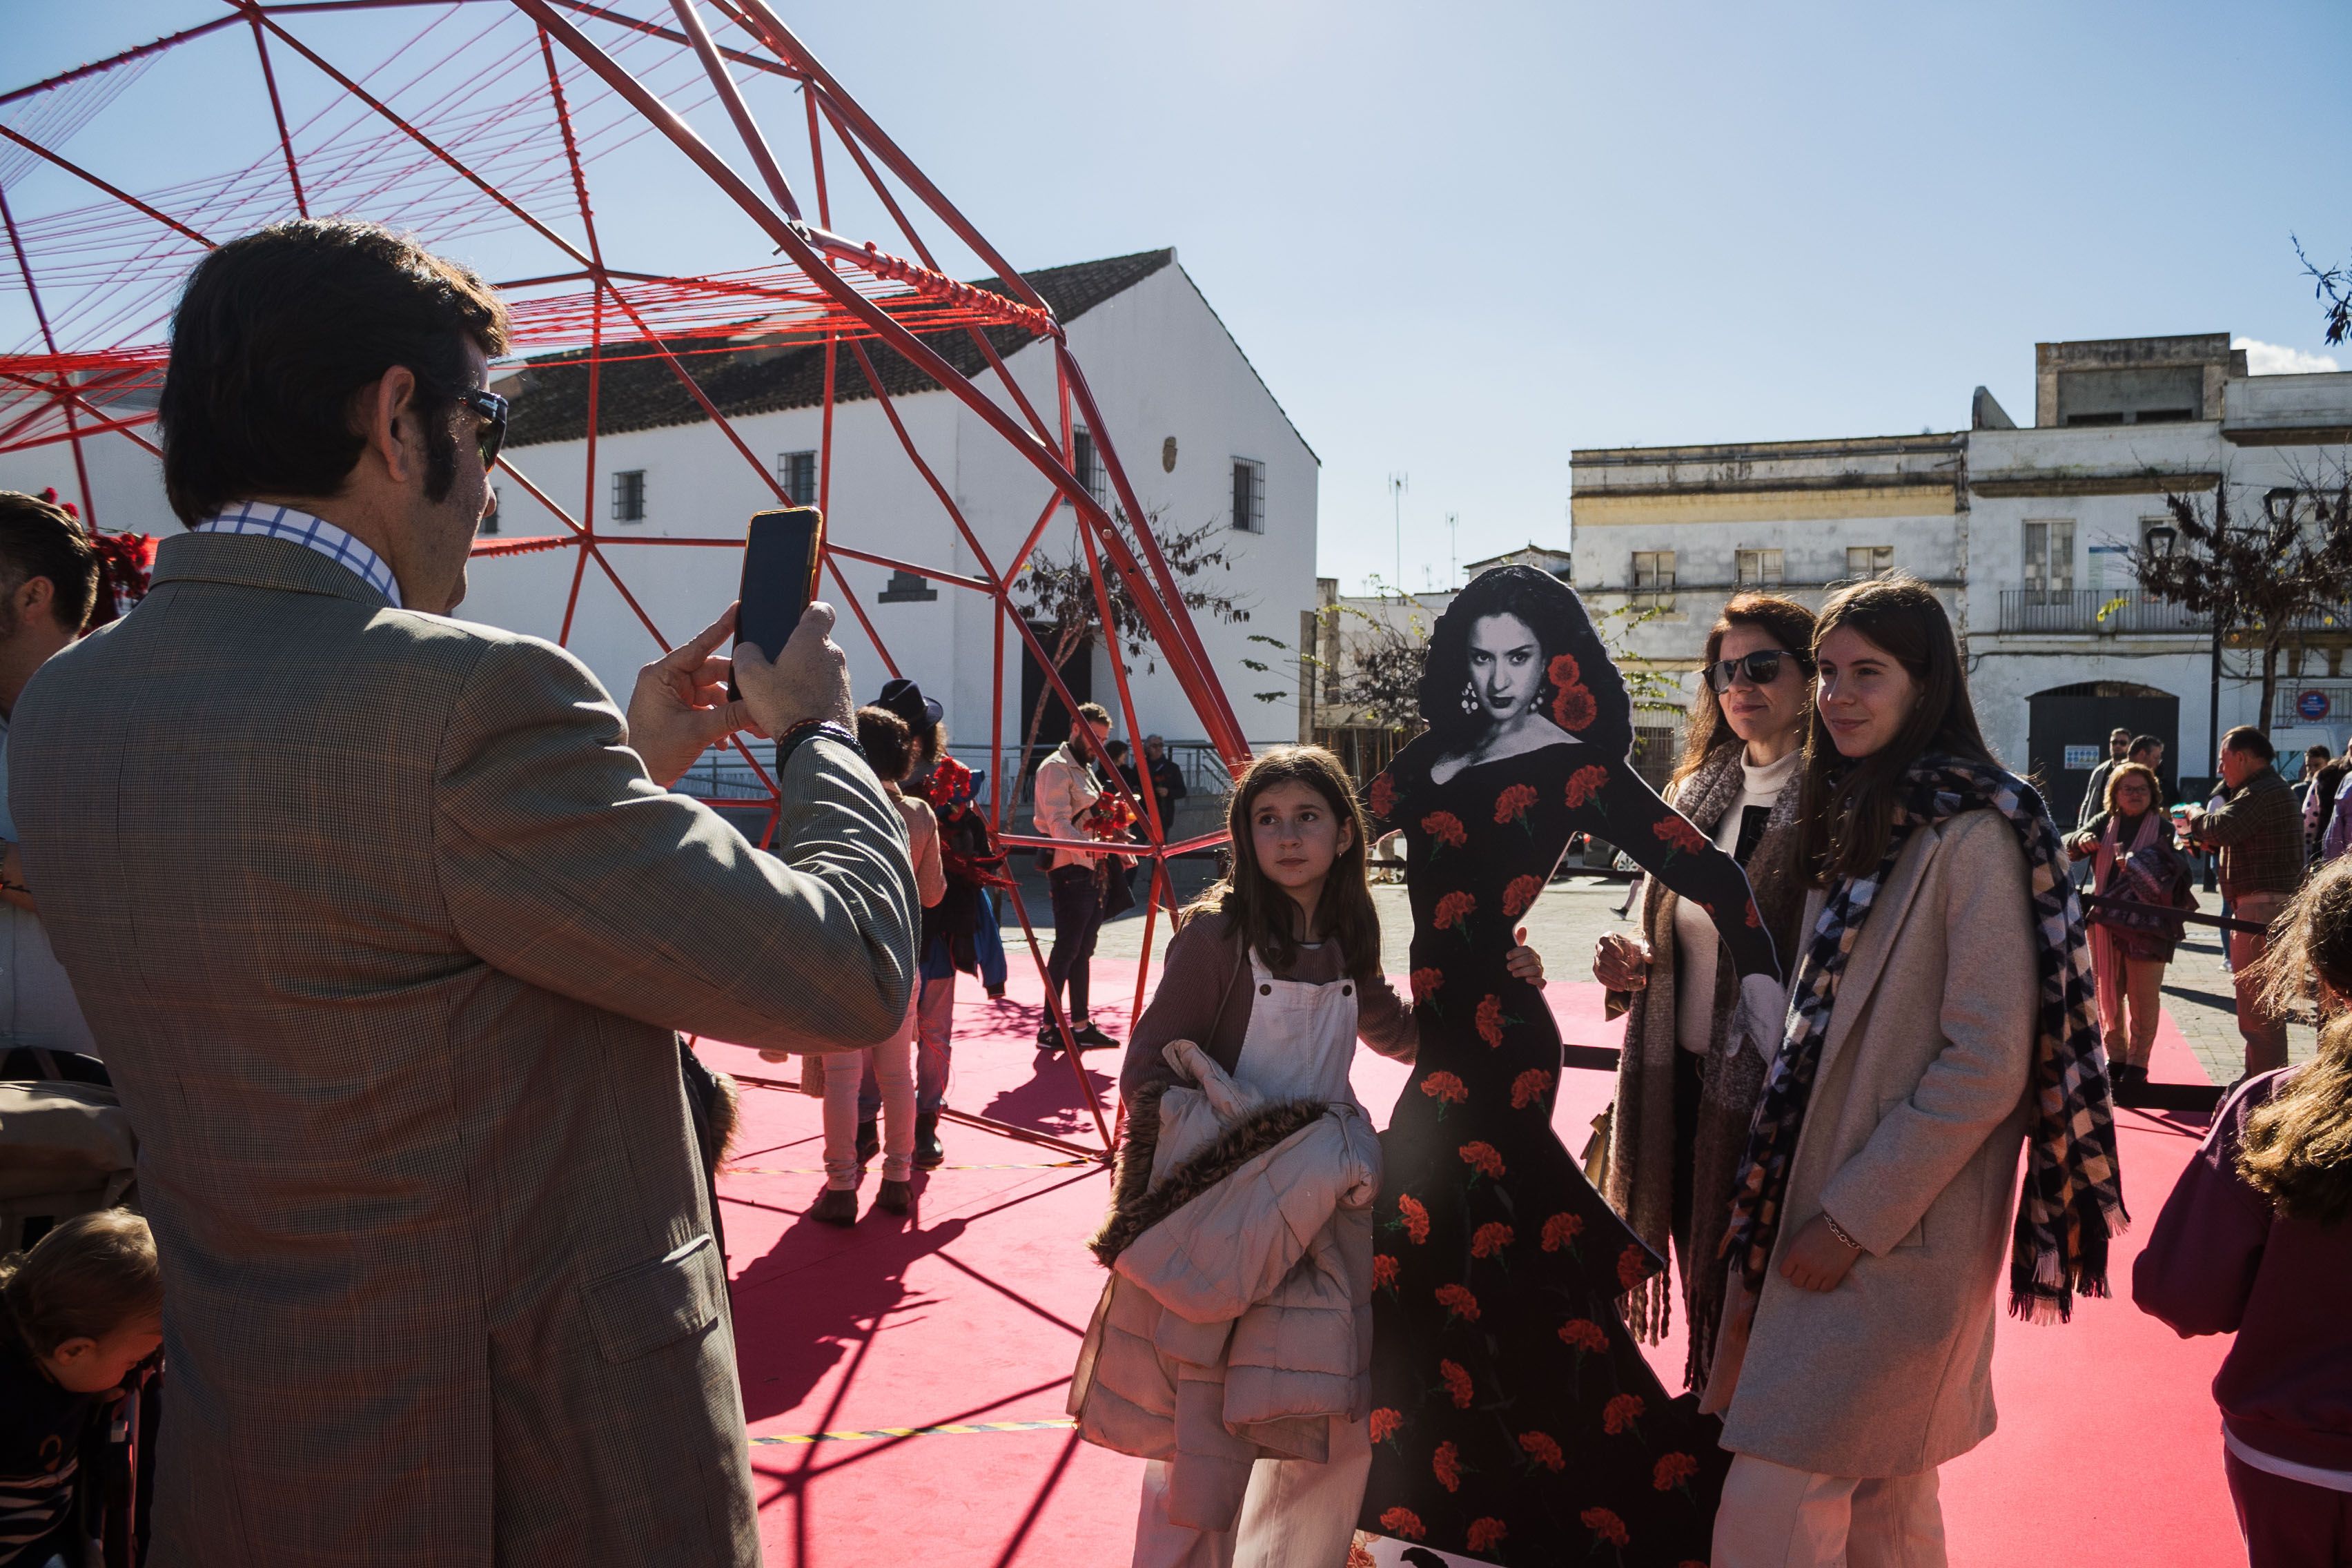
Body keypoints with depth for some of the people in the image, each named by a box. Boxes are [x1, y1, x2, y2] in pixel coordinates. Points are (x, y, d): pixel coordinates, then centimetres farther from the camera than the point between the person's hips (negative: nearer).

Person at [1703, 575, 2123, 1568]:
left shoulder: (1972, 834, -14)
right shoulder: (1858, 823, 13)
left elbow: (1988, 1065, -18)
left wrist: (1854, 1218, -15)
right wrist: (1770, 1206, 11)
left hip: (1901, 1239, -8)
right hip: (1816, 1216, 8)